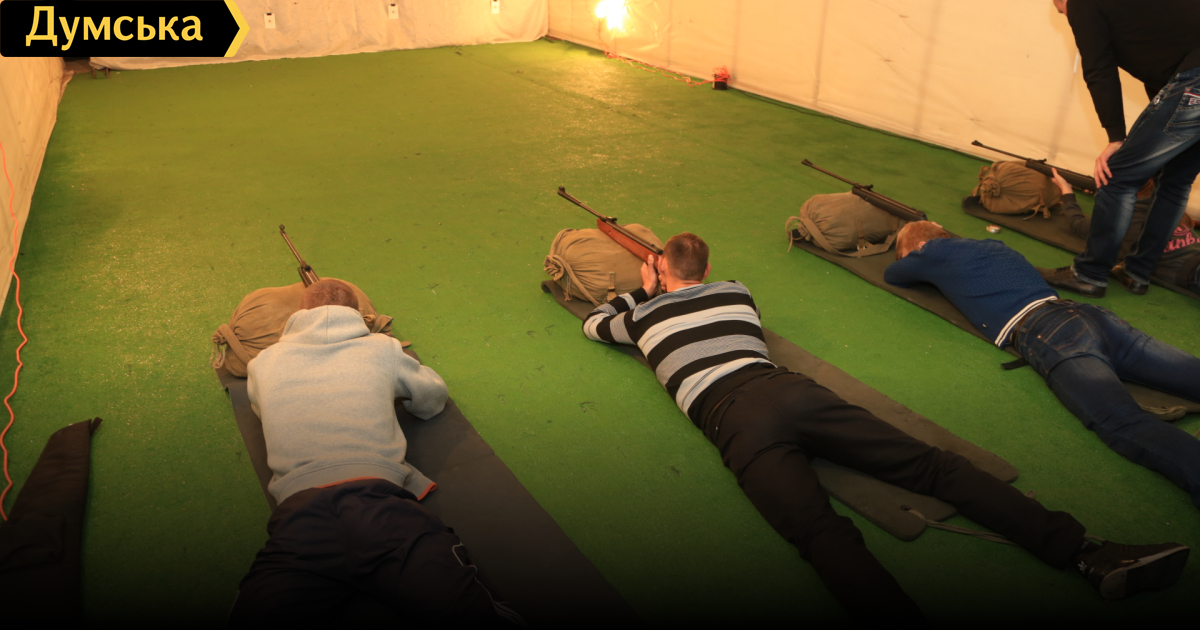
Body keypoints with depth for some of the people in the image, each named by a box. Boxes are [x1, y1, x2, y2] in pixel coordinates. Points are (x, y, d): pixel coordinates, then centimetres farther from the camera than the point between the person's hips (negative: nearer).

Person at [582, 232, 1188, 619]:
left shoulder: (645, 315, 23)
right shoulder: (735, 291, 31)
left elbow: (593, 323, 43)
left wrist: (641, 290, 55)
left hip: (735, 421, -4)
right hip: (790, 388, 4)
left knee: (823, 533, -27)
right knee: (932, 464, -4)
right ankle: (1088, 551, -17)